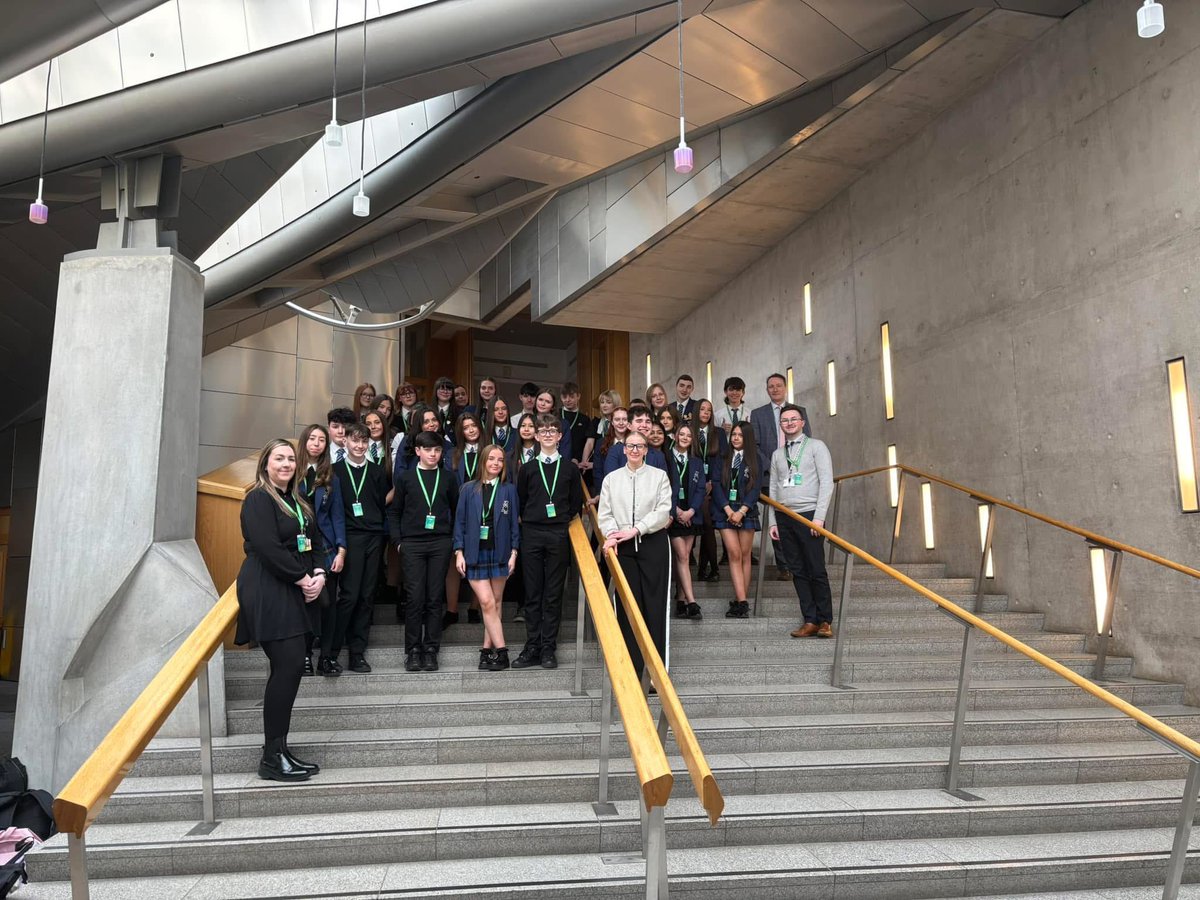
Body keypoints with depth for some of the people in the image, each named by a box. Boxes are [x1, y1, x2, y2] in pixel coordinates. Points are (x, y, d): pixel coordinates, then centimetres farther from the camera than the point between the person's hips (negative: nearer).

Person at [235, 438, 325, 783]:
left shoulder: (297, 502, 18)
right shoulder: (258, 500, -7)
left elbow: (316, 541, 16)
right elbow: (268, 548, -18)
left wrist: (319, 574, -1)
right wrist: (303, 577, -14)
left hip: (294, 595, 8)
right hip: (268, 595, -8)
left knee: (289, 669, 7)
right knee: (289, 667, -11)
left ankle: (279, 750, 16)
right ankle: (272, 758, -1)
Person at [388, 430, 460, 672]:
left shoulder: (448, 478, 8)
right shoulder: (406, 477, 6)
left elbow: (456, 510, 12)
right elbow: (394, 512, 9)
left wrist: (454, 538, 4)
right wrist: (398, 540, 1)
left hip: (440, 543, 1)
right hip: (413, 544, -1)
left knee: (435, 598, 2)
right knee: (415, 598, -1)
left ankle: (431, 650, 10)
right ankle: (413, 650, 9)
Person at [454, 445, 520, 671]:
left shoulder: (509, 490, 4)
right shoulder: (469, 489, 3)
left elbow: (514, 523, 4)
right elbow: (460, 522, 4)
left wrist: (514, 552, -2)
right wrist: (459, 552, -3)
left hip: (500, 553, 1)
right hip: (475, 553, -1)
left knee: (495, 603, 7)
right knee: (487, 602, -7)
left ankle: (487, 649, 15)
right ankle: (500, 651, -3)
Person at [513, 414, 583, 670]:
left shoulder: (569, 469, 7)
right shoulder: (527, 468, 8)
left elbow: (577, 502, 11)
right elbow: (520, 501, 12)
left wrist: (563, 520, 5)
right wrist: (530, 522, 6)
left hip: (559, 534, 0)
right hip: (532, 534, 1)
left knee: (554, 594, 2)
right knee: (532, 594, 3)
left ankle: (548, 649, 8)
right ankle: (532, 648, 9)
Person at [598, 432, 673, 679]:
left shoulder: (659, 476, 5)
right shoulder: (611, 479, 11)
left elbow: (663, 511, -4)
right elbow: (605, 513, 5)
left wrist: (635, 529, -14)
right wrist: (611, 534, -14)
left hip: (653, 544, -2)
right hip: (623, 547, 2)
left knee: (655, 605, -3)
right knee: (627, 605, 3)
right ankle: (632, 666, 11)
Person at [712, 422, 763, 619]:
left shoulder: (755, 460, 6)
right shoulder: (723, 458, 9)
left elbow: (756, 488, 0)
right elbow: (716, 484, 2)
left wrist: (741, 511, -11)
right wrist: (728, 510, -9)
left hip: (746, 511, 0)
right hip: (725, 511, 0)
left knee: (745, 556, 0)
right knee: (734, 554, -8)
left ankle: (739, 602, 5)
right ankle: (742, 602, -12)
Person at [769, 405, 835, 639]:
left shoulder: (816, 446, 3)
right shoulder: (777, 454, 17)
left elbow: (827, 482, -4)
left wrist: (819, 516, -12)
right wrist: (773, 522, 9)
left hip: (808, 514, -4)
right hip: (784, 516, 4)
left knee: (816, 571, -4)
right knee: (798, 572, 4)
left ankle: (825, 621, 6)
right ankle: (810, 621, 8)